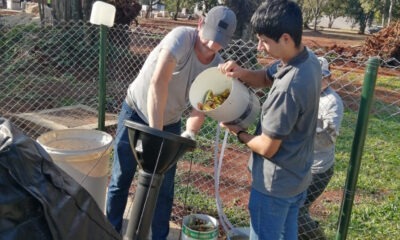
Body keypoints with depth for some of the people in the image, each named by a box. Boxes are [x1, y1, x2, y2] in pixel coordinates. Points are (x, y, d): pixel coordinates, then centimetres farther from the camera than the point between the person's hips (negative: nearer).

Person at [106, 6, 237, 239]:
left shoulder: (217, 68, -14)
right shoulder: (182, 36, -30)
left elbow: (201, 107, -6)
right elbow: (158, 83, -42)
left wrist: (189, 134, -25)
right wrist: (155, 132, -44)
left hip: (170, 123, 3)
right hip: (136, 112, -3)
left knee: (164, 187, 7)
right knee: (120, 179, 7)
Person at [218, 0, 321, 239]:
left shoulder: (288, 88, -33)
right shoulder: (308, 58, -5)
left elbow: (267, 147, -23)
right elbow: (265, 78, 10)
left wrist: (239, 132, -4)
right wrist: (241, 73, -11)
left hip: (275, 184, -8)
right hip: (298, 176, 8)